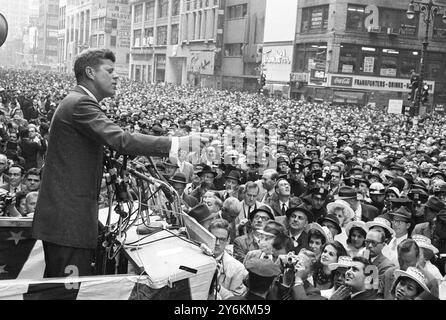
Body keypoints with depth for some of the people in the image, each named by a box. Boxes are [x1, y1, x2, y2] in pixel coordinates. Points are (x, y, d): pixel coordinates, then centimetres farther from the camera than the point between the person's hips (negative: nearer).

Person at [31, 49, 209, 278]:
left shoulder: (77, 102, 18)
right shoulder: (81, 104, -16)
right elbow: (121, 140, -27)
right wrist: (177, 143, -27)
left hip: (60, 216, 11)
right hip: (68, 219, -11)